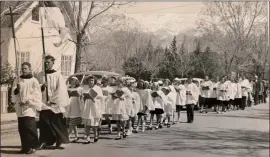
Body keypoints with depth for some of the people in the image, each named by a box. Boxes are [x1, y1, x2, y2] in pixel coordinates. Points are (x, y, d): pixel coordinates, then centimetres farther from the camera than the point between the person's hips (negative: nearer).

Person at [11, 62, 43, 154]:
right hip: (20, 108, 5)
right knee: (22, 128, 3)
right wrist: (17, 89, -14)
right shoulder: (17, 80, 12)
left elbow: (36, 95, -5)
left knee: (29, 127, -12)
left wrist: (26, 101, -13)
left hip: (29, 107, -5)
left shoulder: (34, 81, -1)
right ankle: (25, 146, 9)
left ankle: (32, 146, -5)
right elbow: (14, 93, 8)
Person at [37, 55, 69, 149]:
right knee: (44, 123, -4)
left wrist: (53, 100, -11)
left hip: (55, 104, -2)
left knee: (57, 124, 1)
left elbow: (61, 89, -6)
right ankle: (44, 142, 0)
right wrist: (42, 86, -14)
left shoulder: (57, 75, 0)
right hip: (44, 104, 2)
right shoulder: (40, 75, 8)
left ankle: (58, 143, 7)